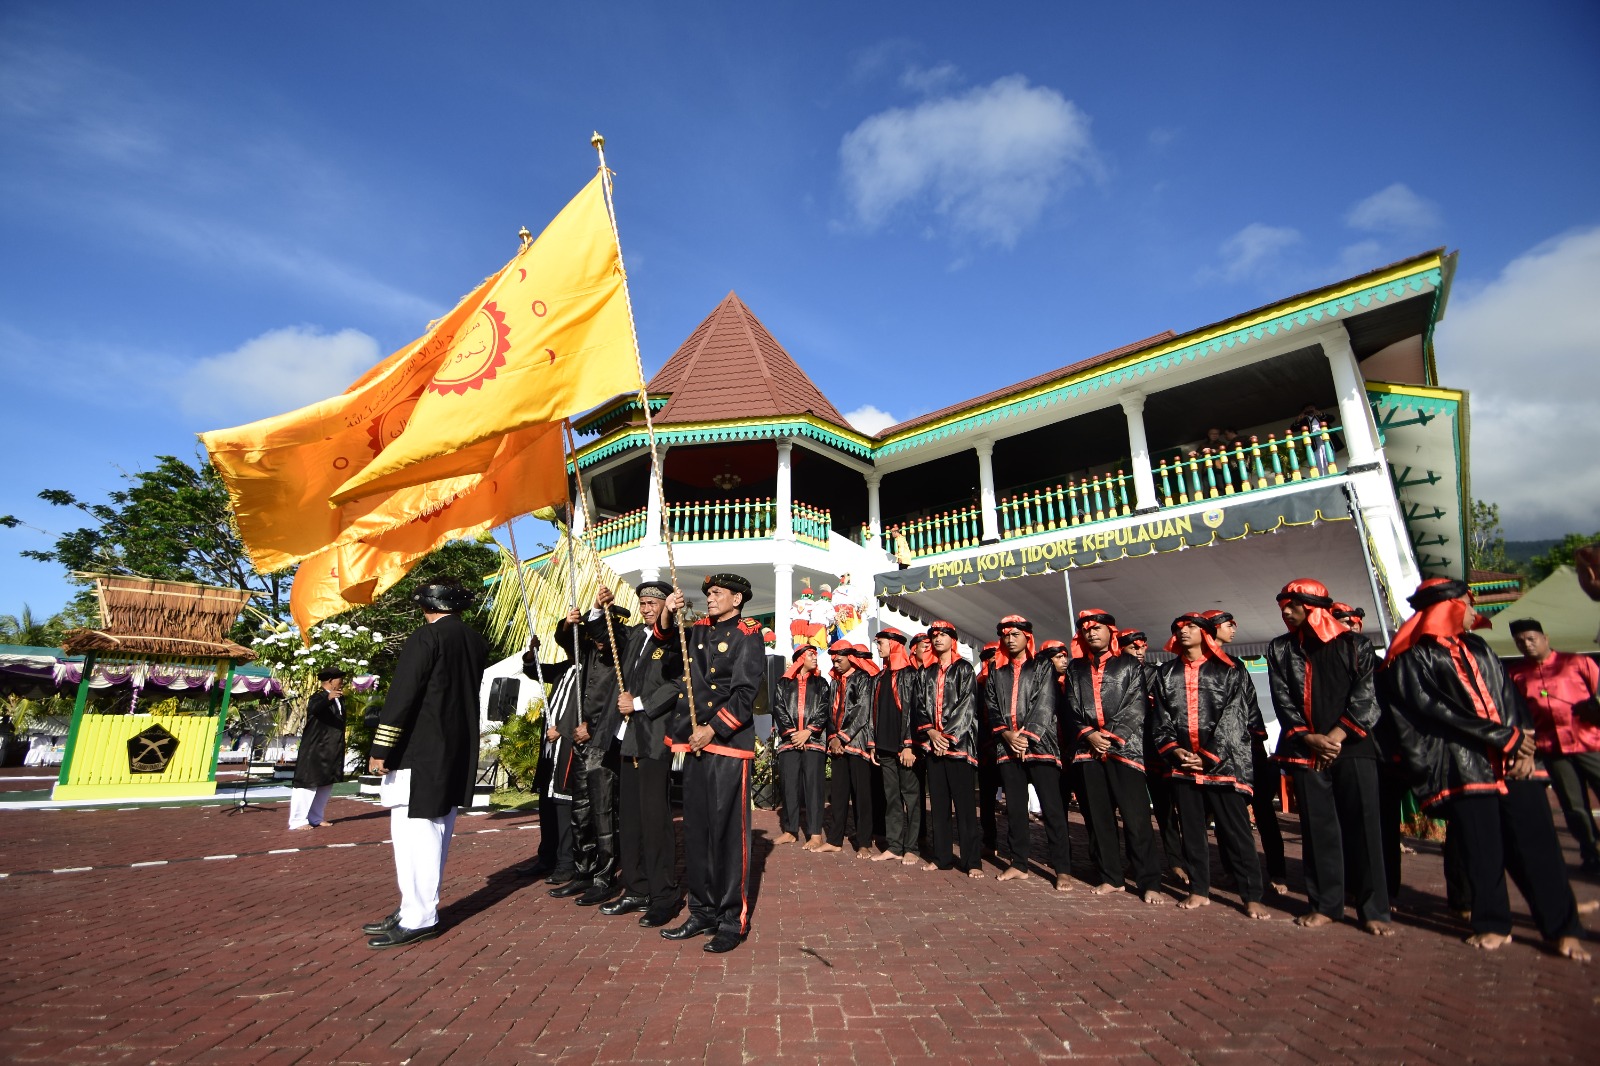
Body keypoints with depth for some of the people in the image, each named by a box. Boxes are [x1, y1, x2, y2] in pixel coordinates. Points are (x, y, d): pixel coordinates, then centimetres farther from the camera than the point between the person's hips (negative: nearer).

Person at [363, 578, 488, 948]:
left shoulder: (426, 638, -13)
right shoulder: (476, 641, 9)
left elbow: (402, 696, -15)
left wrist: (381, 749, -11)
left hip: (419, 751, -8)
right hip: (458, 752, 8)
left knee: (415, 831, -3)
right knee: (436, 830, 14)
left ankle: (418, 918, 1)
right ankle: (418, 908, 24)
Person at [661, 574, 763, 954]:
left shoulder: (748, 635, -3)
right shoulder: (697, 631, 14)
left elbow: (745, 693, -10)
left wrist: (713, 729, -14)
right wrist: (668, 615, 4)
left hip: (729, 743, -6)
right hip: (695, 743, 6)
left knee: (728, 831, -1)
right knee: (695, 830, 12)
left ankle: (733, 920, 12)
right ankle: (703, 912, 26)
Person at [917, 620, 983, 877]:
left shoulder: (964, 669, 3)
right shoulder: (927, 673, 16)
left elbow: (967, 704, -6)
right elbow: (921, 706, 12)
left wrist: (948, 736, -11)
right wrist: (930, 731, -5)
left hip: (959, 743, -4)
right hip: (933, 743, 5)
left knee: (964, 801, -4)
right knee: (938, 801, 7)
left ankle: (973, 860, 2)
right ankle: (941, 856, 15)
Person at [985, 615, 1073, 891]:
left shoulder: (1043, 667, 5)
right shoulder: (996, 671, 15)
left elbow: (1044, 705, -5)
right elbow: (991, 706, 10)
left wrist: (1026, 736, -13)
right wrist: (1006, 733, -6)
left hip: (1039, 744, -3)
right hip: (1007, 746, 4)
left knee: (1052, 808, -4)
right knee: (1015, 807, 8)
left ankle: (1062, 869, 3)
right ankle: (1019, 864, 18)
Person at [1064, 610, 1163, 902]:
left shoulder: (1129, 664, 8)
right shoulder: (1075, 669, 16)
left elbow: (1137, 706, -2)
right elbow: (1071, 709, 10)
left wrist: (1112, 736, -10)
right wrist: (1088, 735, -6)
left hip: (1125, 748, -3)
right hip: (1088, 750, 3)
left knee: (1136, 817, -5)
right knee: (1098, 817, 6)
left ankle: (1149, 883, 4)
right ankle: (1110, 877, 16)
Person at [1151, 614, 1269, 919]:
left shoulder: (1227, 671, 2)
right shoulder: (1166, 674, 12)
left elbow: (1234, 719, -5)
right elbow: (1161, 720, 10)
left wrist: (1209, 756, -11)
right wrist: (1173, 749, -6)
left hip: (1222, 764, -3)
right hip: (1182, 765, 3)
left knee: (1235, 831, 1)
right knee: (1191, 830, 10)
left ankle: (1252, 896, 12)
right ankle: (1199, 890, 20)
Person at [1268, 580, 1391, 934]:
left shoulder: (1354, 645, 5)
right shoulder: (1279, 649, 10)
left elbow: (1365, 696, -2)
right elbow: (1282, 700, 4)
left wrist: (1336, 736, -10)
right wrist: (1310, 738, -7)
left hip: (1352, 746, -1)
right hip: (1305, 750, 2)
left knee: (1363, 824, -2)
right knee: (1317, 827, 4)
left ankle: (1373, 909, 8)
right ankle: (1326, 905, 12)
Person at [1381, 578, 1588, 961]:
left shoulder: (1477, 648, 18)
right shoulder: (1412, 660, -3)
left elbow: (1511, 696, 12)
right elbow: (1437, 709, -11)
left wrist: (1524, 744, -3)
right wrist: (1506, 738, -11)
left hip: (1514, 762, 5)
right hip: (1464, 768, -5)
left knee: (1538, 843, 2)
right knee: (1483, 851, 1)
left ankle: (1562, 927, 14)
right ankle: (1493, 924, 16)